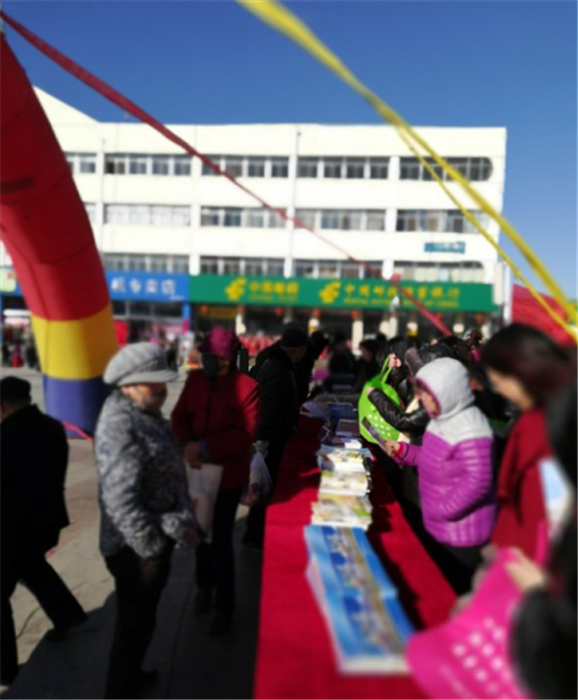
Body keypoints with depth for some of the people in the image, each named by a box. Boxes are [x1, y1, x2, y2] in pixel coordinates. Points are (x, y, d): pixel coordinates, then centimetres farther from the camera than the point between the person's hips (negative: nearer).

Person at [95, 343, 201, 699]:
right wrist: (153, 547, -23)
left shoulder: (148, 414, 7)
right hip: (137, 546, -10)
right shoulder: (120, 425, -25)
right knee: (136, 621, 8)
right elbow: (120, 498, -29)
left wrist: (184, 523, 11)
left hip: (156, 536, 10)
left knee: (141, 616, 26)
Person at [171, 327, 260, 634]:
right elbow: (179, 417, 1)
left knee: (221, 539, 5)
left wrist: (205, 447, -25)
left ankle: (224, 605, 26)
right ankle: (204, 585, 45)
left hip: (228, 473, -5)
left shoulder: (247, 386, -17)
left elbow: (247, 433, -21)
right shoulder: (195, 379, -2)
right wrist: (187, 445, -17)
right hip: (198, 470, 5)